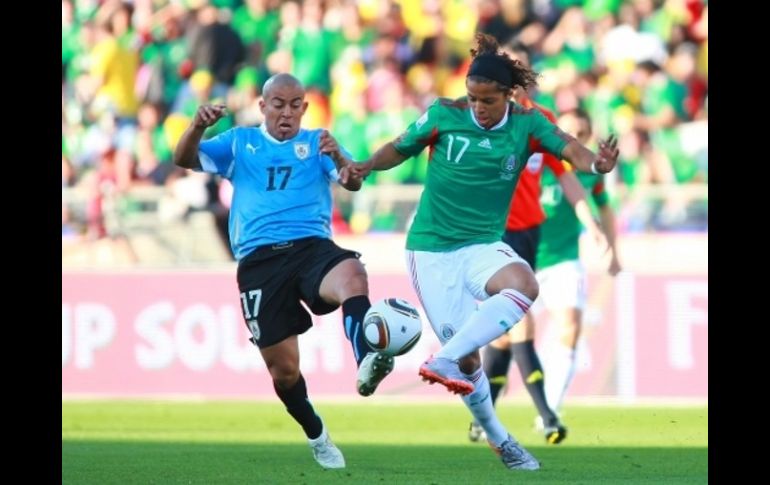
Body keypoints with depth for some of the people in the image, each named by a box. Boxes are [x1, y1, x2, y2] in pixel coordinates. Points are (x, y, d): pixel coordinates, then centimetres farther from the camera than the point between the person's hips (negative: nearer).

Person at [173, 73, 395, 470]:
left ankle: (366, 364, -55)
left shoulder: (316, 142, 14)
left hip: (311, 247, -1)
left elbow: (353, 183, -3)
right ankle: (316, 437, 25)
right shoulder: (239, 143, 17)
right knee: (283, 367, 0)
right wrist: (197, 126, -15)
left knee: (353, 274, -36)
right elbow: (184, 160, 6)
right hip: (259, 261, 1)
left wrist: (339, 158, -26)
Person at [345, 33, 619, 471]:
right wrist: (366, 167, -11)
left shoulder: (527, 123, -4)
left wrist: (596, 162, -41)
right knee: (467, 357, -4)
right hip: (432, 250, -1)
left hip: (484, 245, 1)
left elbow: (566, 146, -20)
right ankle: (499, 439, 18)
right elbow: (401, 148, 7)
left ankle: (445, 361, -33)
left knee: (524, 284, -34)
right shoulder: (444, 114, -6)